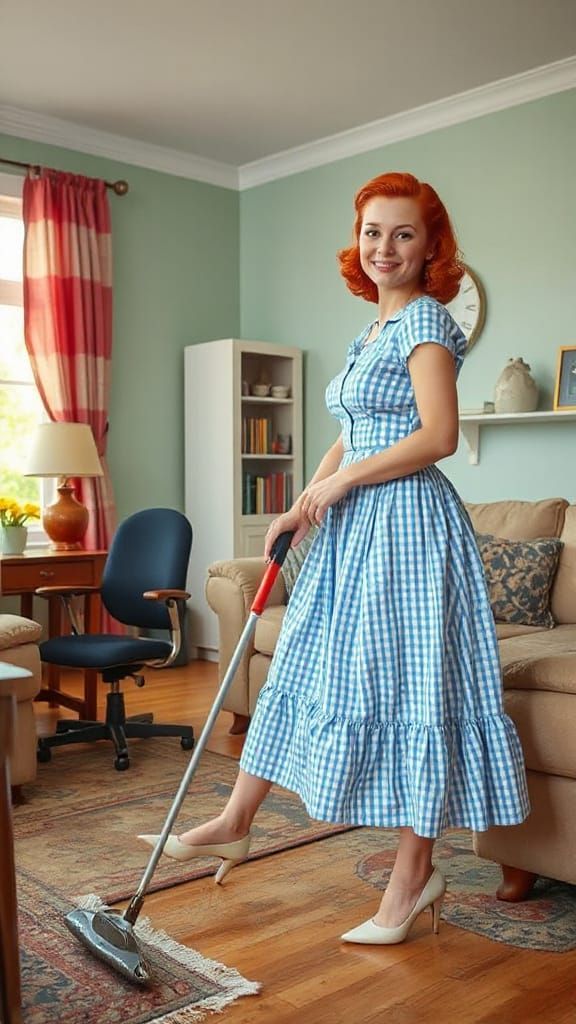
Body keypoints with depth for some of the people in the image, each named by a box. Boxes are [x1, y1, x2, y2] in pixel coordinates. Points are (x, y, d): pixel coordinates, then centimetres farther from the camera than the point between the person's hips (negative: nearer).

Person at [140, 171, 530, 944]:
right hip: (355, 529, 10)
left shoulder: (425, 318, -9)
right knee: (304, 669, 13)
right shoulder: (376, 328, 18)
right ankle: (235, 824, 26)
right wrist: (305, 507, 8)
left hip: (406, 525, -10)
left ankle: (415, 875, 13)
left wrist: (341, 481, -13)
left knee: (405, 686, -3)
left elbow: (438, 435, -20)